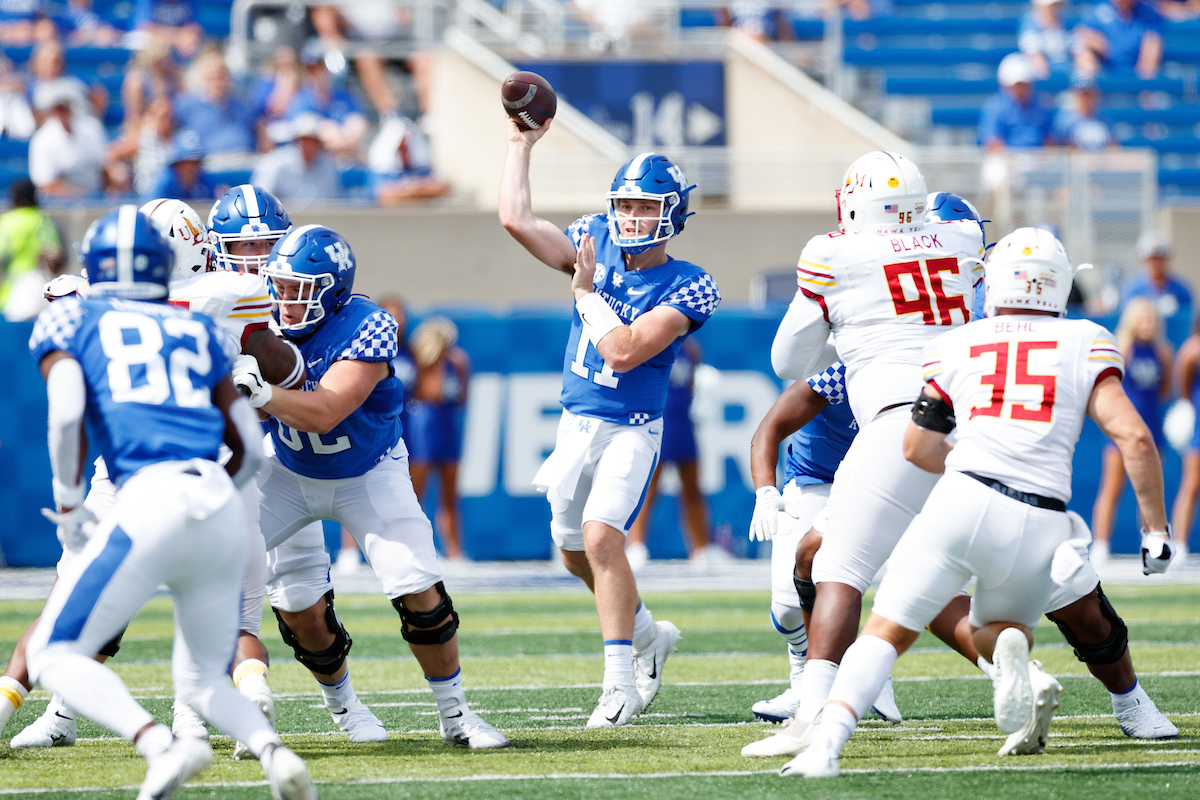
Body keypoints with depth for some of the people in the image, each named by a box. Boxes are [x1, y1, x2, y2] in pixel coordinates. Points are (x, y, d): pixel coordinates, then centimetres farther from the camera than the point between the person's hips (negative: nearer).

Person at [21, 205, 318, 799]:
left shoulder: (71, 321, 14)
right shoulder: (197, 332, 25)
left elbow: (66, 412, -5)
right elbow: (249, 451, 21)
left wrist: (70, 510, 7)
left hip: (150, 503, -5)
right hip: (223, 507, 5)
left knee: (53, 657, 4)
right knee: (202, 682, 20)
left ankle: (161, 746, -22)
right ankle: (272, 751, -12)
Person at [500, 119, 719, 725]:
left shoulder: (687, 288, -15)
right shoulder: (596, 243, 1)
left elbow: (623, 352, -24)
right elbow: (515, 220, -2)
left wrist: (586, 292, -13)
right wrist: (522, 143, 1)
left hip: (630, 430, -7)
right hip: (576, 422, 7)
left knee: (600, 537, -24)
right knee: (575, 554, 17)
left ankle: (621, 683, -20)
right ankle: (648, 635, 41)